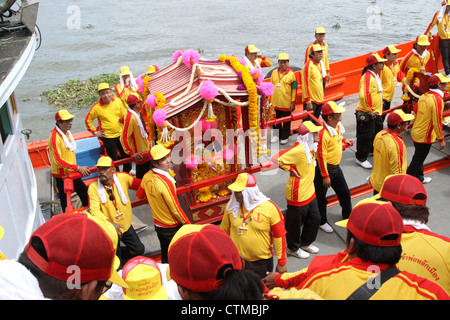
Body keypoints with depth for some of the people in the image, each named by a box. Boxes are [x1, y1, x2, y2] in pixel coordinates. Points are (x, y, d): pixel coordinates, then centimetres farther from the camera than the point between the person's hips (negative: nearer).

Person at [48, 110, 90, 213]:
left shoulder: (67, 132, 5)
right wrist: (78, 168, -30)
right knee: (65, 198, 4)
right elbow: (58, 160, -28)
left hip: (72, 171, 9)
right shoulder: (54, 137, -24)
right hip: (61, 174, -9)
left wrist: (81, 169, 14)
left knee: (83, 191, 21)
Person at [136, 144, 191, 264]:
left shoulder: (147, 176, -7)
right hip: (173, 227, -7)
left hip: (158, 225, 7)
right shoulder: (166, 182, -31)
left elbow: (139, 196, 10)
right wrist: (188, 224, -9)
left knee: (165, 256, 22)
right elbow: (176, 210, -23)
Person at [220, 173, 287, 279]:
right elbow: (224, 231, 7)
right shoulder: (231, 206, -6)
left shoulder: (269, 207, -14)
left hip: (262, 262, -2)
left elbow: (279, 236, -8)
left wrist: (281, 263, -5)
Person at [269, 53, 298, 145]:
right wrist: (270, 99, 13)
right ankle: (277, 135, 30)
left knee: (286, 121, 8)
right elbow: (271, 87, 14)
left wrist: (293, 103, -9)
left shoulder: (291, 74, -7)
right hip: (275, 103, 4)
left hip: (287, 104, -4)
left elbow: (294, 89, -6)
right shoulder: (274, 73, 6)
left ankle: (285, 137, 21)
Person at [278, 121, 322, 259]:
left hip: (309, 192, 10)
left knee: (315, 219, 21)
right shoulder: (299, 149, -27)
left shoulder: (310, 146, 4)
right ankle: (293, 248, 30)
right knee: (295, 223, 9)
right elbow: (279, 160, -32)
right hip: (298, 195, -10)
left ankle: (306, 243, 42)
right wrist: (291, 170, -21)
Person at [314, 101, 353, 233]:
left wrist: (343, 140, 10)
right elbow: (321, 156, -24)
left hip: (336, 167, 9)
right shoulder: (323, 134, -28)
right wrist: (325, 176, -21)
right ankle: (322, 221, 29)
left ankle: (348, 215, 42)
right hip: (324, 168, -8)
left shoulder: (337, 126, -2)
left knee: (345, 192, 20)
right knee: (321, 197, 11)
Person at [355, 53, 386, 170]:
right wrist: (369, 110, -26)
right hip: (366, 113, -10)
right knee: (366, 136, -2)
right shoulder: (367, 77, -23)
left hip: (376, 112, 10)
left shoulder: (375, 75, 10)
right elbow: (363, 95, -32)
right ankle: (360, 158, 10)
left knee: (378, 131, 23)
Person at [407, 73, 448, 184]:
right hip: (425, 136, -8)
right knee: (417, 160, 4)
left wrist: (414, 124, 29)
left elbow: (415, 110, 13)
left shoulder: (424, 96, 2)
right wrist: (441, 139, -15)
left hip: (416, 132, 9)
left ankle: (419, 178, 37)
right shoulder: (437, 100, -23)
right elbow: (437, 122, -23)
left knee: (419, 157, 22)